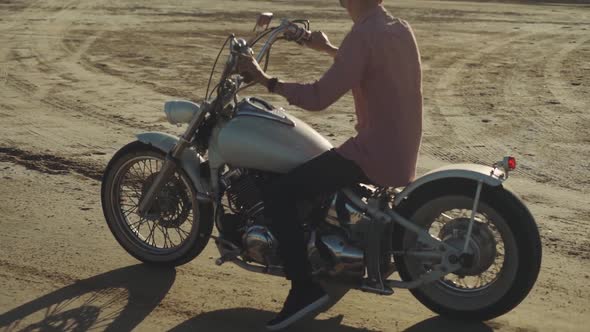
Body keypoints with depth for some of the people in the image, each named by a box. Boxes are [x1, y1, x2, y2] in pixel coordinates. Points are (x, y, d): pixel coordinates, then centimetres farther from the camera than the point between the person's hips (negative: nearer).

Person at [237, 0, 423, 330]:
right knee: (311, 170, 32)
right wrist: (329, 49, 38)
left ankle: (305, 288, -7)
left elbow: (319, 98, -22)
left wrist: (265, 79, -13)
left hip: (374, 154, -10)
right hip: (403, 151, 10)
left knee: (277, 195, -9)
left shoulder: (363, 35, -19)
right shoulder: (401, 29, 9)